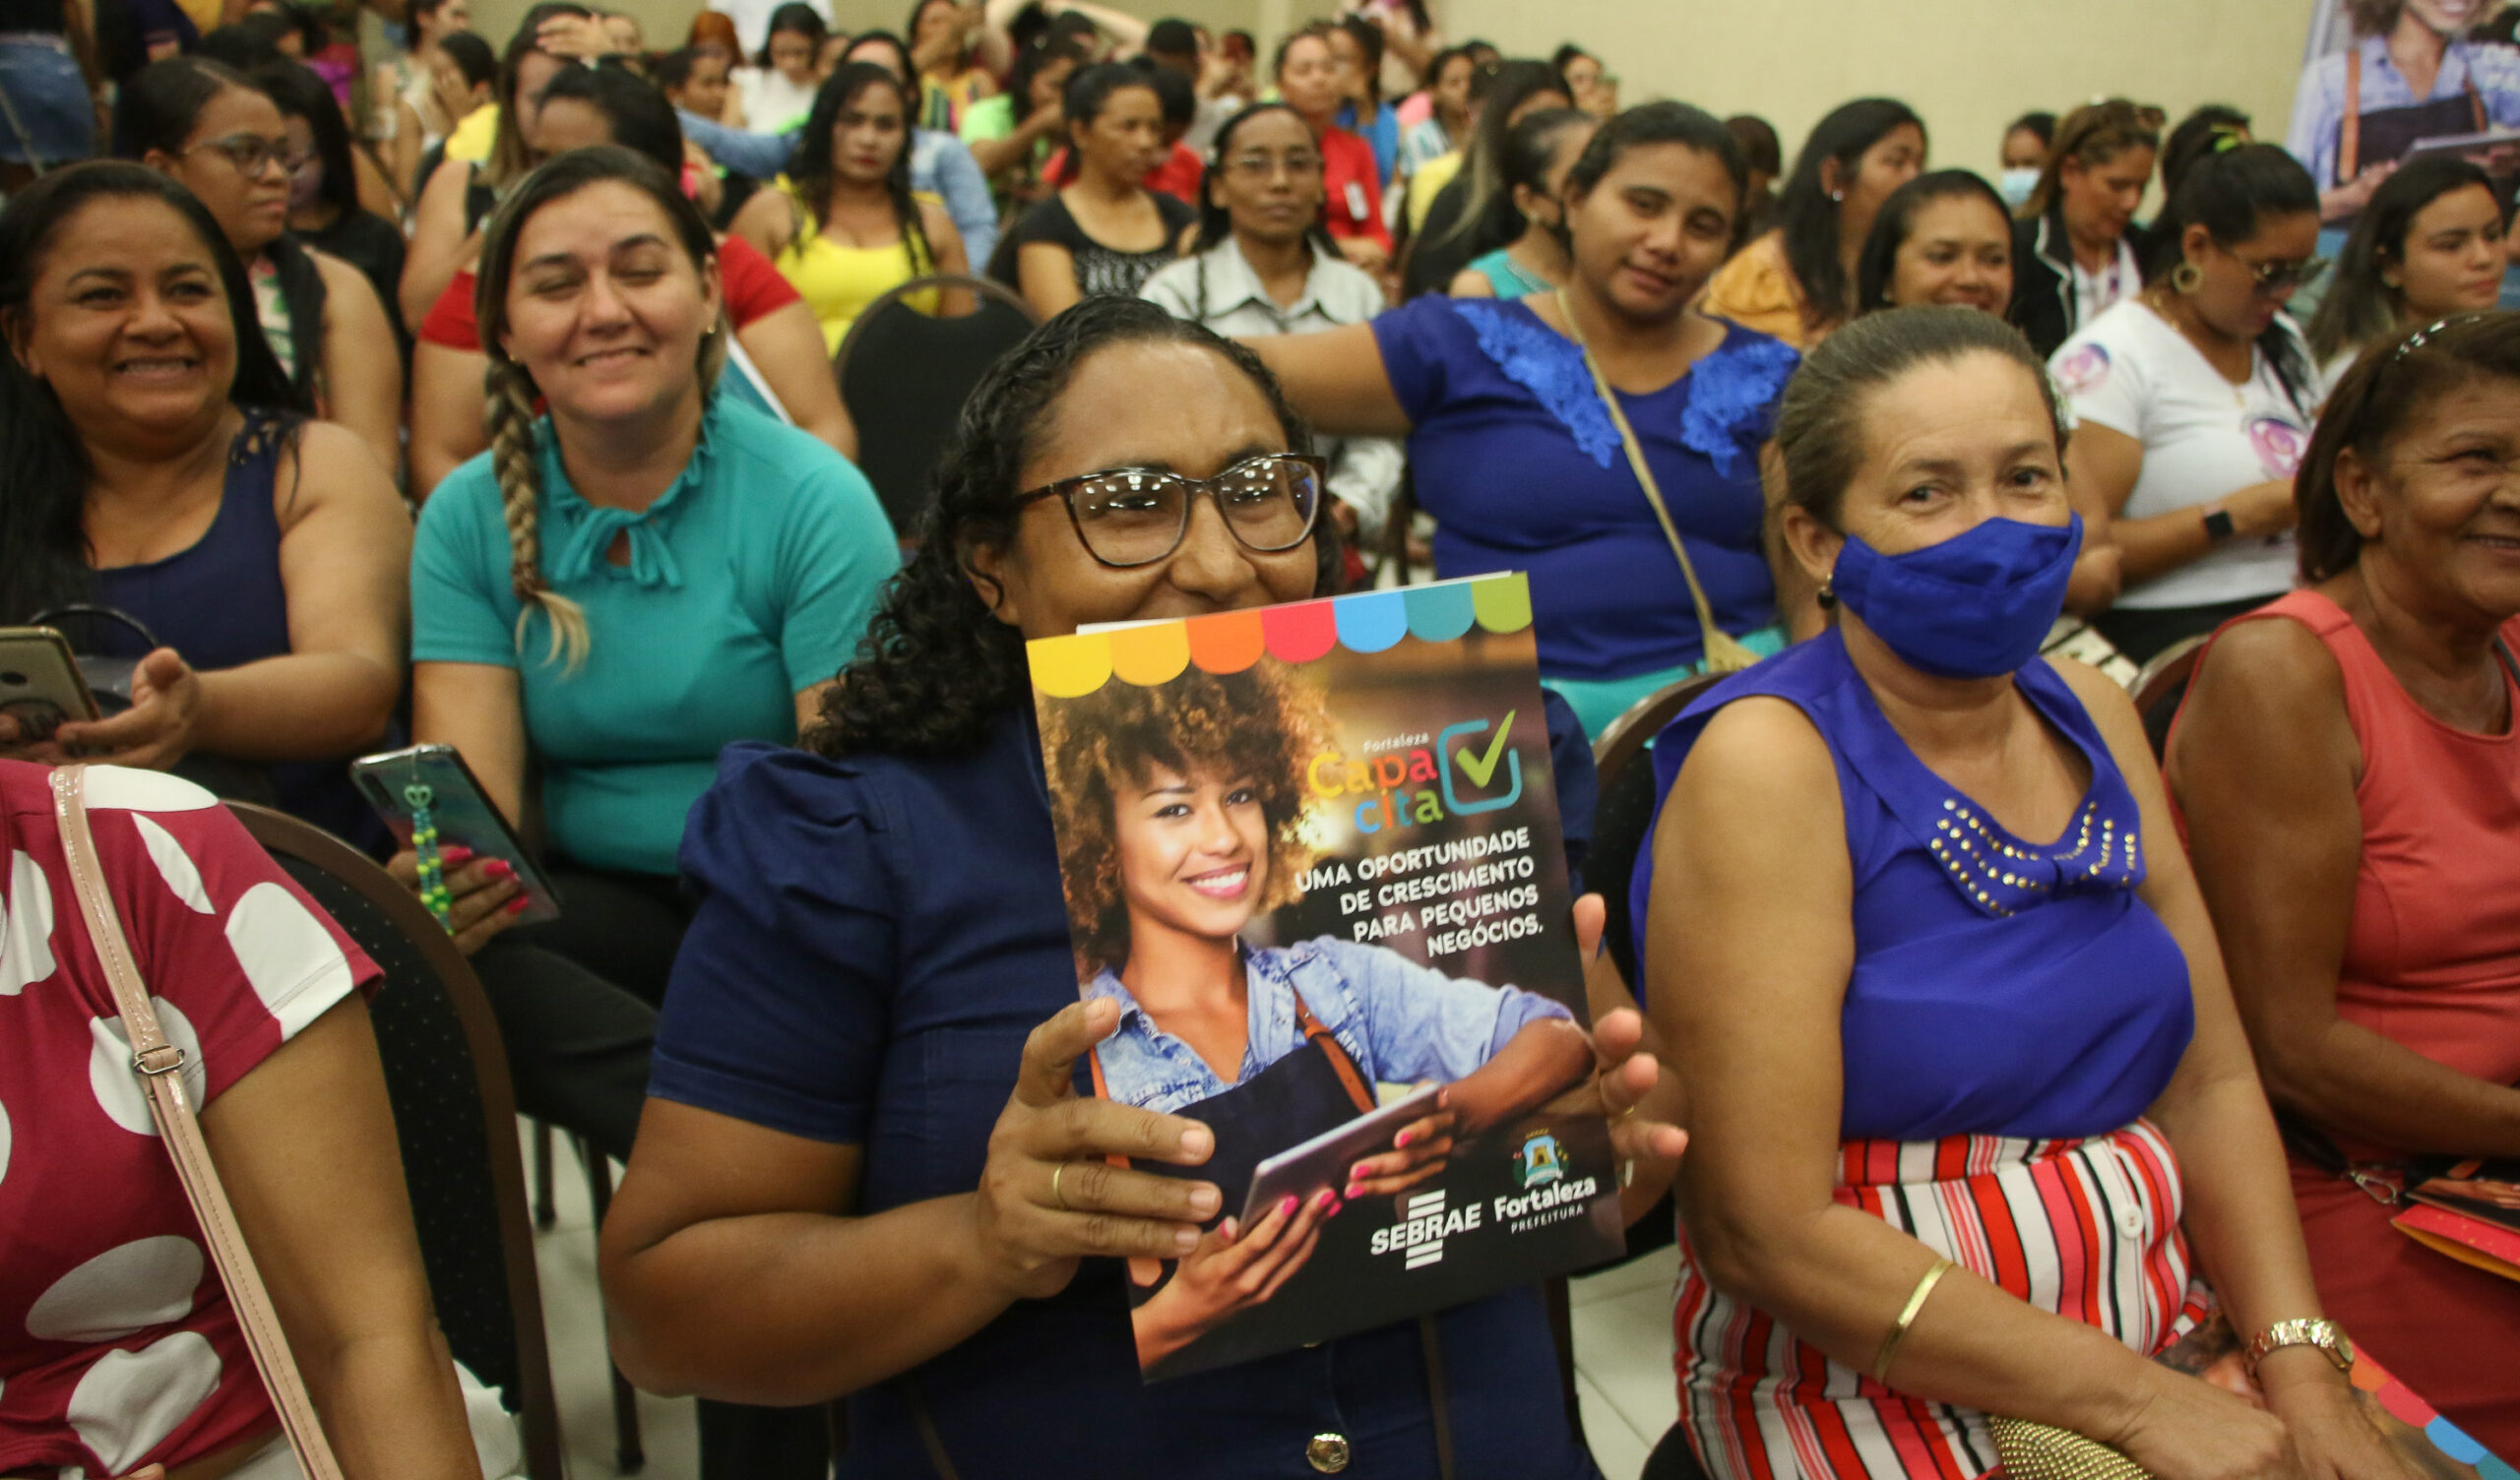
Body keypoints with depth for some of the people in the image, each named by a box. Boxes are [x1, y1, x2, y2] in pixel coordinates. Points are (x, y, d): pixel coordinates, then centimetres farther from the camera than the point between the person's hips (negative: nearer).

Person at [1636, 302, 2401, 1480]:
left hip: (2160, 1329, 6)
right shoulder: (1769, 761, -15)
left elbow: (2210, 1083, 8)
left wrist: (2302, 1369, -6)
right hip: (1871, 1376, -6)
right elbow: (1766, 1230, -18)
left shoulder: (2091, 715, 6)